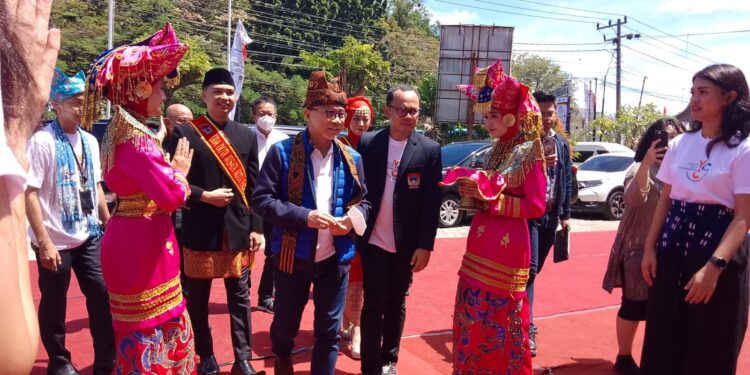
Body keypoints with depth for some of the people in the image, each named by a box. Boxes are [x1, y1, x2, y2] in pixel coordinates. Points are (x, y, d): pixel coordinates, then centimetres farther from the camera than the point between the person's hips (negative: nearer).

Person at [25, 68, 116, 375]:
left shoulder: (89, 141, 6)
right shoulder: (42, 141, -13)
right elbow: (30, 194, -16)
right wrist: (44, 241, -19)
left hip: (88, 236, 5)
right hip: (56, 241, -5)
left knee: (102, 296, 6)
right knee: (54, 304, 11)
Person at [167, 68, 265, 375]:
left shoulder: (247, 136, 6)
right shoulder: (184, 133, -4)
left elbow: (253, 187, 6)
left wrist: (255, 228, 3)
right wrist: (204, 196, -16)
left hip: (238, 230, 2)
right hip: (200, 231, -2)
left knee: (240, 297, 8)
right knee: (198, 298, 10)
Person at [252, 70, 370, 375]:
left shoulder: (351, 158, 2)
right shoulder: (283, 152, -10)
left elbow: (362, 201, 11)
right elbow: (261, 198, -12)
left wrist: (352, 219, -12)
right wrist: (304, 216, -23)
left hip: (336, 257, 2)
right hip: (294, 255, -2)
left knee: (329, 330, 10)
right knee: (286, 322, 17)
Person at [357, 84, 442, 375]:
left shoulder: (430, 149, -3)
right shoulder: (367, 143, -2)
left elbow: (432, 202, -4)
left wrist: (425, 245, -7)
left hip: (406, 245, 1)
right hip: (373, 241, -1)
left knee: (396, 304, 14)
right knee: (374, 304, 4)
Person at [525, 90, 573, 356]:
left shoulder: (562, 143, 10)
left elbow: (567, 179, 14)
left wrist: (565, 214, 11)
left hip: (551, 214, 6)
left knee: (535, 270, 14)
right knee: (528, 269, -11)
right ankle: (527, 329, -5)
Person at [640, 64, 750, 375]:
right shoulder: (680, 144, 7)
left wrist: (714, 267, -24)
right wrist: (650, 248, 4)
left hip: (717, 251, -5)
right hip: (672, 249, 5)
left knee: (709, 350, 7)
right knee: (663, 340, 12)